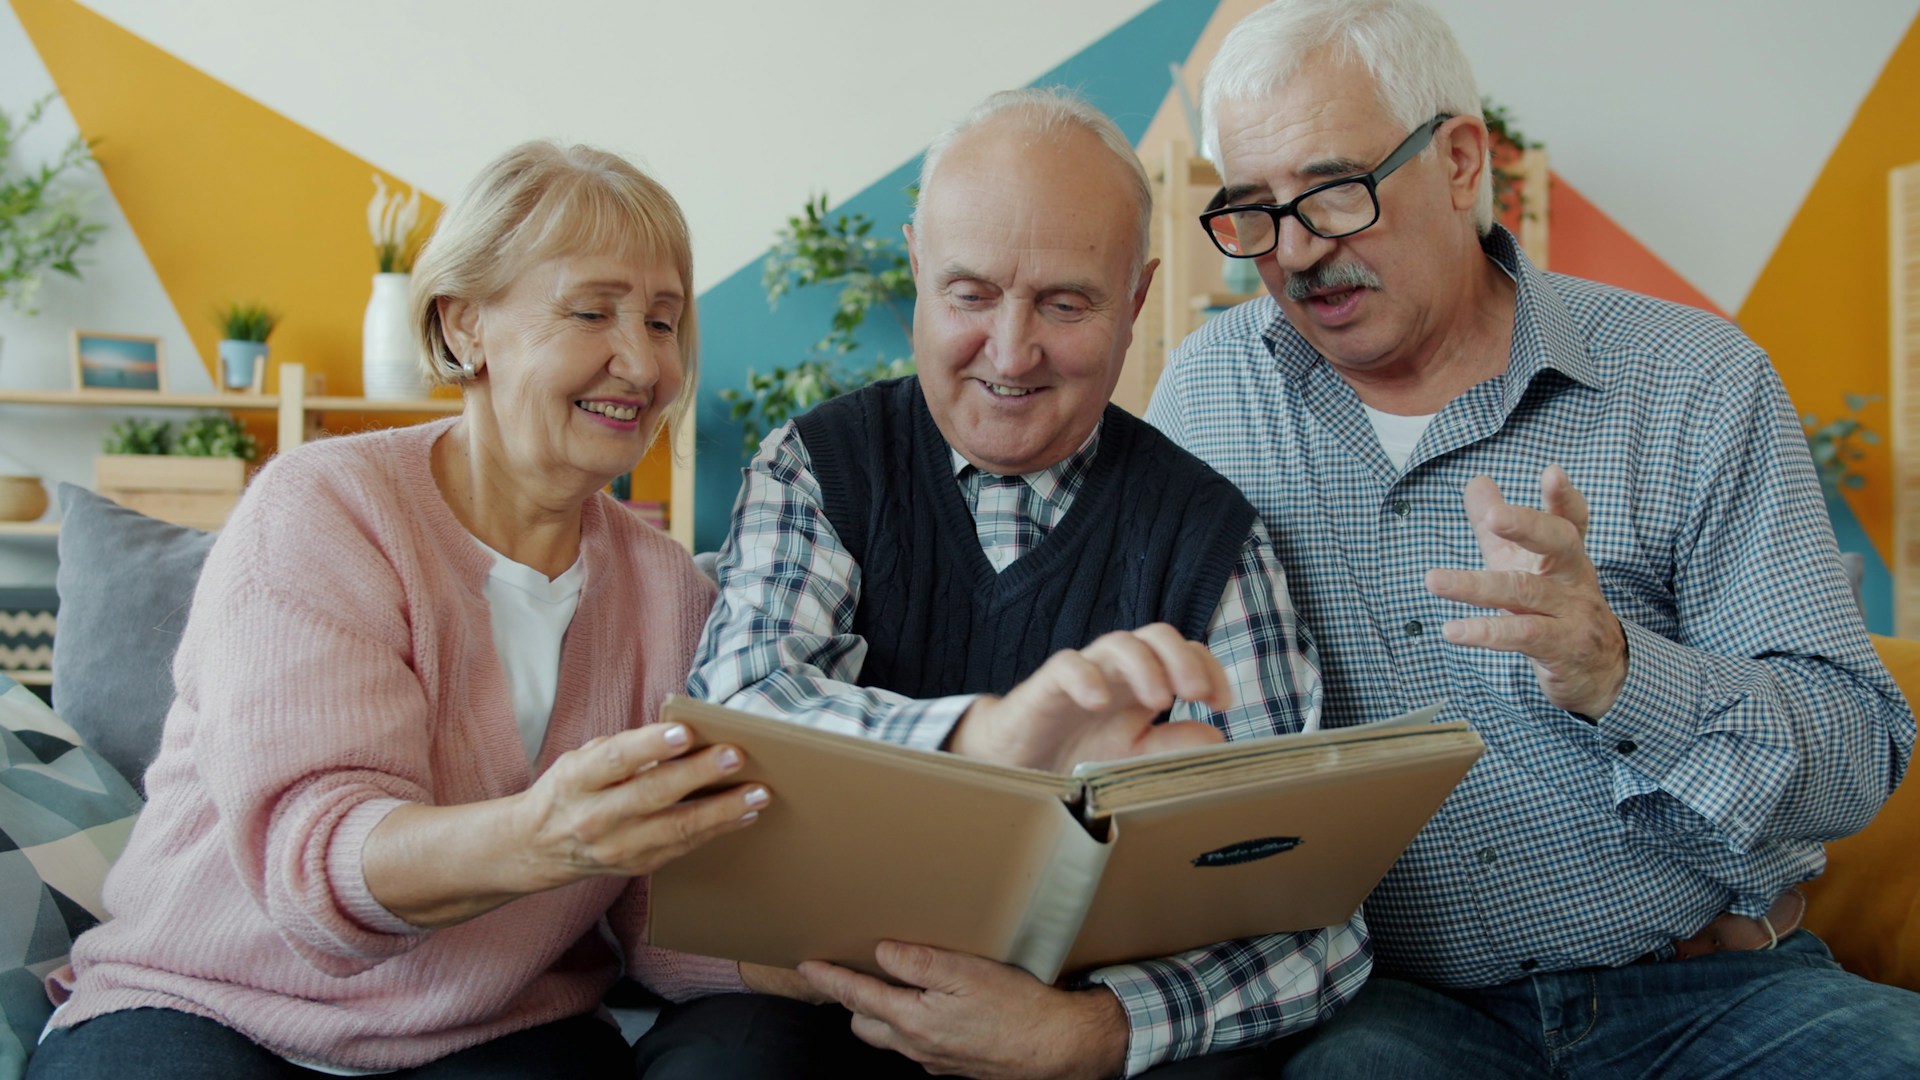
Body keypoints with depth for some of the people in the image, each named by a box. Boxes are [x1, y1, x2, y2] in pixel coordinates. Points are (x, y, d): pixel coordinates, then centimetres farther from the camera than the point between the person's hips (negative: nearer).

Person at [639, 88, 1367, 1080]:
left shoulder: (1208, 538, -4)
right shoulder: (815, 469, 0)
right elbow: (739, 700, -20)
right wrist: (987, 736, -40)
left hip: (1102, 992, 1)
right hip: (814, 988, 0)